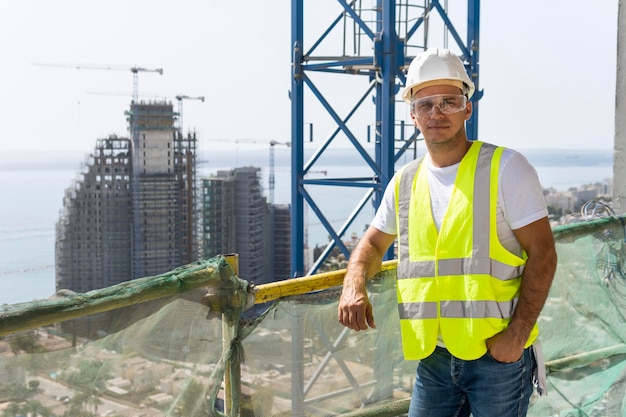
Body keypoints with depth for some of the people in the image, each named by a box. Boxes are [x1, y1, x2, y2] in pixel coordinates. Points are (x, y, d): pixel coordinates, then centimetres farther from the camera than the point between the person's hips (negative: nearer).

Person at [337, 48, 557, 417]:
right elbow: (374, 243, 20)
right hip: (433, 357, 4)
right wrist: (354, 285, -1)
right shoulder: (405, 182, 8)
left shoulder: (506, 168, -6)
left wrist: (517, 333, -16)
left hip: (499, 355, -4)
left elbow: (542, 253, -8)